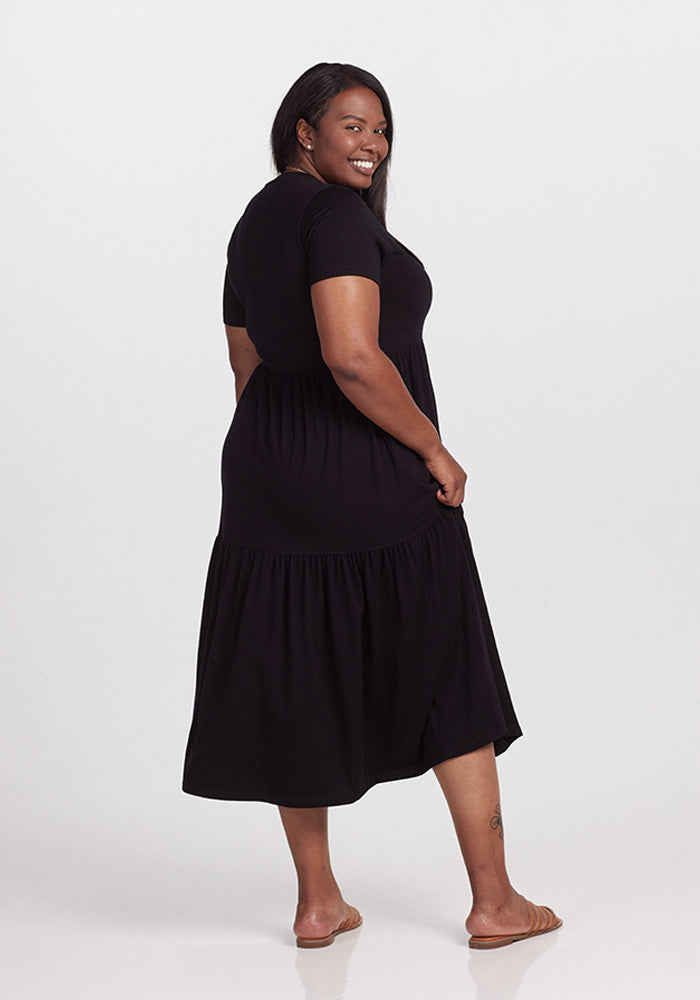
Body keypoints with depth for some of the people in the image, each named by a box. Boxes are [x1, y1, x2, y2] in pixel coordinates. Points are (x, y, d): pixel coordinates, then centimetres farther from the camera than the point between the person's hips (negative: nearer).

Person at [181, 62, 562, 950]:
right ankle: (493, 902, 14)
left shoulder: (253, 223, 13)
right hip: (373, 481, -8)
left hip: (267, 481, 8)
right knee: (453, 685, 6)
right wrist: (433, 449, -15)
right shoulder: (336, 215, -15)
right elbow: (352, 357, -26)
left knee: (298, 688, 12)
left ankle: (317, 903, 22)